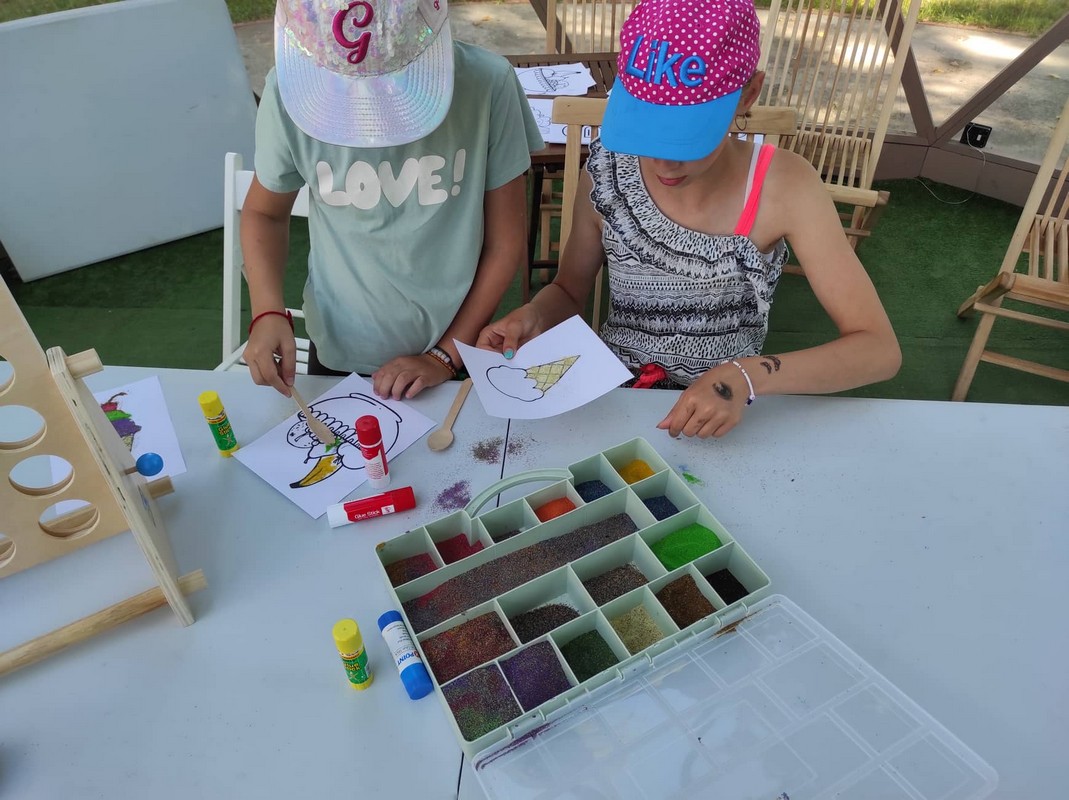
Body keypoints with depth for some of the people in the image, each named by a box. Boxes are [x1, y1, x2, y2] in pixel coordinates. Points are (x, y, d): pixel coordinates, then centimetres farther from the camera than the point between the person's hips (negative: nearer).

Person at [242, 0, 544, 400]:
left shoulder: (486, 83, -19)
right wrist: (268, 312, -15)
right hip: (339, 352, 1)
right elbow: (264, 212, 1)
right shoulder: (291, 89, -16)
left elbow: (506, 241, -10)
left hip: (460, 350, 0)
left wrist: (446, 355, -8)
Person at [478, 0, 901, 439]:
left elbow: (880, 349, -15)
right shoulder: (607, 173, -11)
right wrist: (531, 317, -16)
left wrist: (749, 376, -30)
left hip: (724, 419, 0)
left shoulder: (782, 186, -17)